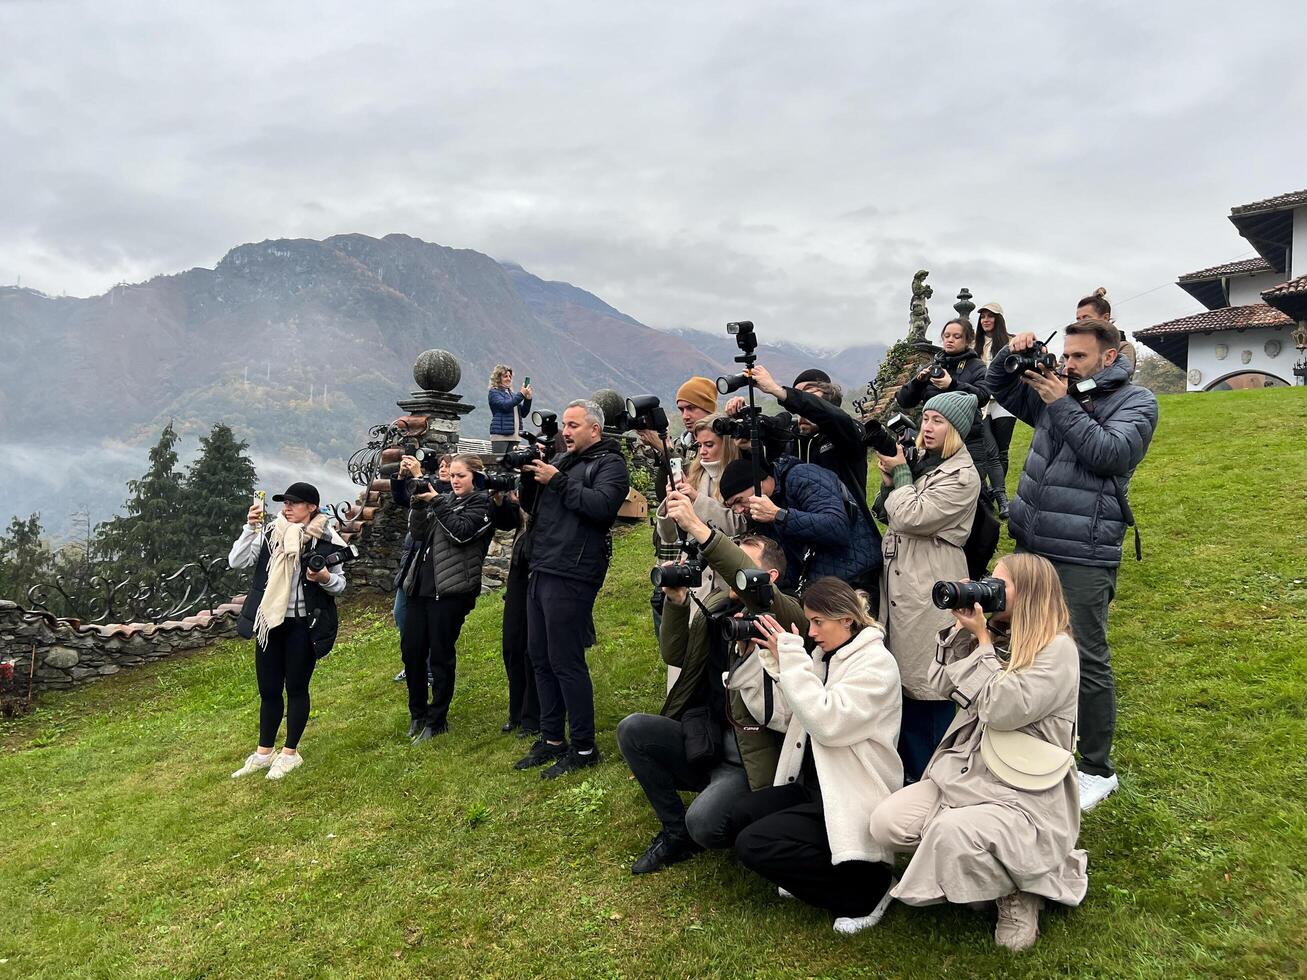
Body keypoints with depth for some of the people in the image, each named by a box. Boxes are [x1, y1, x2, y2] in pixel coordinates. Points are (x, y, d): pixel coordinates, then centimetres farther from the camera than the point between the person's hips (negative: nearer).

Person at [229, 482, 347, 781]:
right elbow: (236, 562, -8)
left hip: (303, 625, -3)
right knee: (268, 689, 14)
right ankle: (264, 752, 30)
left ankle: (290, 753, 23)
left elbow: (340, 586, 0)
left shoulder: (325, 540, -6)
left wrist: (326, 578, -21)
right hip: (270, 623, 3)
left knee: (296, 689, 8)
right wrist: (250, 527, -17)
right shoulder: (269, 533, 1)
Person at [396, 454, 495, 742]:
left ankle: (436, 720, 16)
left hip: (450, 590, -6)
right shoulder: (446, 498, 17)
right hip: (420, 585, 7)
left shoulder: (481, 502, -2)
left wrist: (436, 502, -12)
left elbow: (461, 532, -18)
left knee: (441, 656, 2)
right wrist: (419, 504, -2)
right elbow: (419, 534, 13)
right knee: (411, 650, 9)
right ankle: (417, 712, 27)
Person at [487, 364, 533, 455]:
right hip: (500, 434, -6)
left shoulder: (511, 393, 20)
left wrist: (528, 399, 1)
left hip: (514, 436, 6)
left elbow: (523, 414, 17)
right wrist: (521, 394, -15)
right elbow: (505, 405, -16)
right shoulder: (493, 392, 2)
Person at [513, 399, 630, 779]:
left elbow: (603, 505, -21)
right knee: (541, 659, 13)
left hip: (571, 576, -8)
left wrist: (557, 481, -16)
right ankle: (551, 740, 25)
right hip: (541, 572, 8)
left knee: (565, 662, -5)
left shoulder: (609, 463, -3)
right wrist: (529, 478, 1)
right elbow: (533, 507, 20)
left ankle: (584, 748, 7)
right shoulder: (561, 460, 20)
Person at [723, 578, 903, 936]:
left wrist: (792, 657, -24)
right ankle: (813, 870, 10)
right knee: (742, 814, -10)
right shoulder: (824, 655, 9)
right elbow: (789, 714, 6)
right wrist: (778, 661, -5)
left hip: (850, 799, -8)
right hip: (813, 785, 8)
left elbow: (828, 722, -28)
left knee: (752, 845, -16)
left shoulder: (876, 663, -15)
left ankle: (868, 886, -2)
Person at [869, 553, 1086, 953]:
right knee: (886, 822, -13)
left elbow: (1002, 710, -22)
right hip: (964, 771, 7)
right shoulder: (996, 634, 8)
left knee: (950, 833, -33)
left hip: (1025, 795, -6)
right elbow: (942, 682, 5)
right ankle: (967, 868, 10)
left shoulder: (1058, 650, -12)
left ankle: (1017, 889, -1)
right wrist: (962, 627, -3)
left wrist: (982, 641, -14)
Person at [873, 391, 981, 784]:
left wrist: (899, 473, -7)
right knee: (904, 675, 14)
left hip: (930, 589, -8)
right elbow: (887, 513, 16)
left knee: (930, 681, 0)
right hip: (899, 580, 8)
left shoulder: (962, 475, -12)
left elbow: (912, 516, -18)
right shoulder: (919, 461, 14)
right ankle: (910, 768, 28)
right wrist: (888, 481, -2)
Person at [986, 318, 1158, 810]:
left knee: (1086, 661, -1)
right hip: (1032, 548, 6)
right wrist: (1009, 356, 4)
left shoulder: (1136, 401, -1)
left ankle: (1097, 770, 13)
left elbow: (1109, 452, -18)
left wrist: (1062, 405, -15)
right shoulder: (1060, 393, 13)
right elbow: (1001, 390, 23)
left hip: (1083, 557, -6)